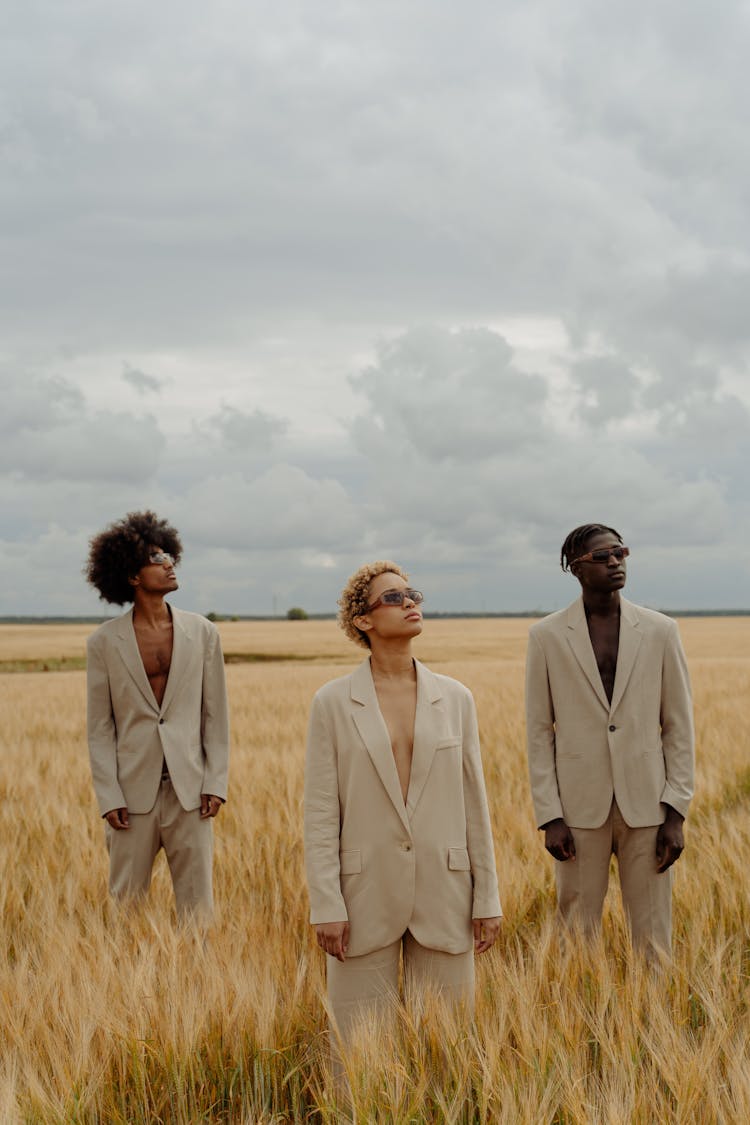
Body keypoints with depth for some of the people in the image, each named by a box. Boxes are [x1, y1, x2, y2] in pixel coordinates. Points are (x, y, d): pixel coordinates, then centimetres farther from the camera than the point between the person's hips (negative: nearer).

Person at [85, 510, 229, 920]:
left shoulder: (202, 633, 4)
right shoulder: (104, 642, 0)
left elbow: (215, 715, 6)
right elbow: (100, 727, 2)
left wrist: (215, 783, -1)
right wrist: (109, 797, -5)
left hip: (189, 792, 1)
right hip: (133, 793, -1)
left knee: (198, 908, 4)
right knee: (125, 903, 6)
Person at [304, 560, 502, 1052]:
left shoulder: (455, 698, 6)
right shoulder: (333, 702, -1)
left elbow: (475, 803, 7)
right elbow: (320, 812, -3)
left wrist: (488, 897, 5)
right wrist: (326, 906, -8)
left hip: (443, 894, 2)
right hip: (365, 895, -2)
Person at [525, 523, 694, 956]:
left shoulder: (661, 631, 2)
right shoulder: (547, 635, 1)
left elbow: (679, 725, 3)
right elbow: (540, 730, 2)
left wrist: (676, 813, -3)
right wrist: (549, 817, -4)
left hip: (646, 806, 1)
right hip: (581, 807, 0)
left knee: (653, 941, 4)